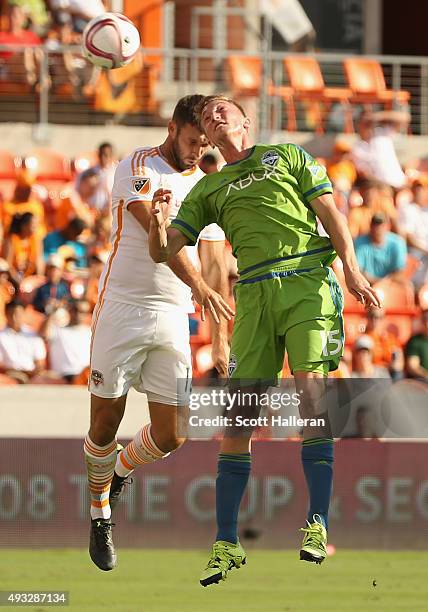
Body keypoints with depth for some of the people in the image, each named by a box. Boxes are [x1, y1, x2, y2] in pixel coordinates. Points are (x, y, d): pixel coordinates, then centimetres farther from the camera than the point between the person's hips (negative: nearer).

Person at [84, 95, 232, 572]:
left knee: (170, 435, 0)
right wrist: (198, 285, -34)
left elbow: (214, 267, 16)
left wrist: (220, 338, 10)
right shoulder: (137, 168, -5)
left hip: (173, 318, 5)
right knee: (106, 421, -1)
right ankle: (99, 511, 21)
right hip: (122, 307, -5)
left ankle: (121, 468, 32)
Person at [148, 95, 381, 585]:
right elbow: (163, 250, 17)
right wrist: (158, 222, -7)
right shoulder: (207, 189, 23)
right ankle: (226, 544, 1)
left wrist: (351, 270, -6)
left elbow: (330, 213, 10)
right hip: (254, 292, 3)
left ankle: (317, 526, -21)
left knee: (310, 388, -19)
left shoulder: (287, 156, 18)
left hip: (308, 279, -3)